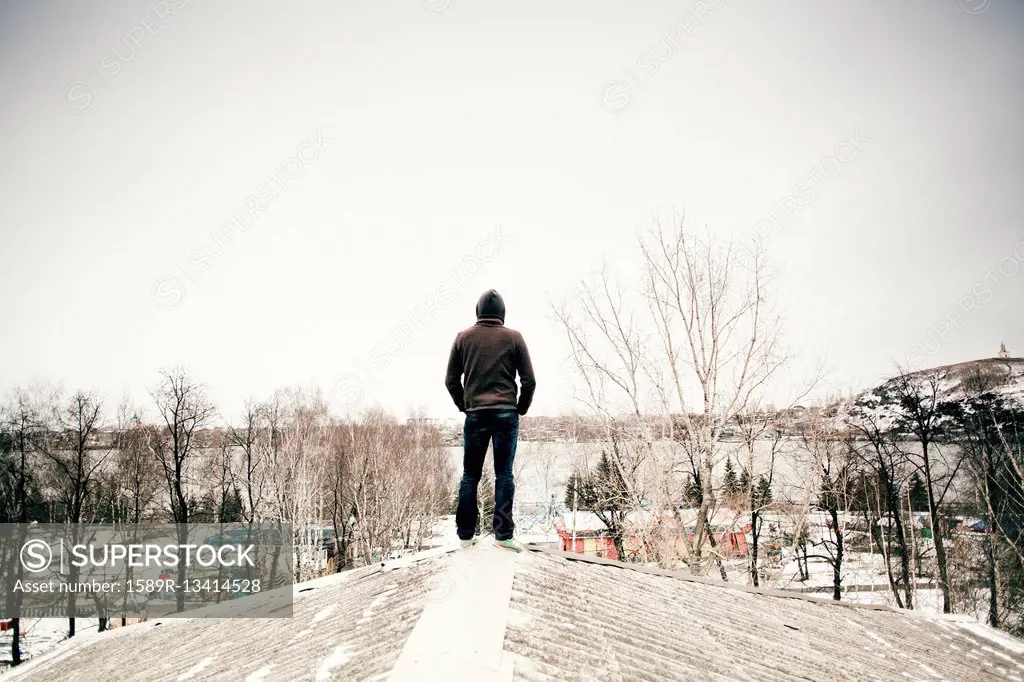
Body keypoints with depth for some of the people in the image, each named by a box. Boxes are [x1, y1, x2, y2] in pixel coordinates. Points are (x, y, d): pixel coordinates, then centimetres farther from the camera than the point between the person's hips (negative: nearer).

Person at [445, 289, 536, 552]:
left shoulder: (463, 337, 6)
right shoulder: (513, 337, 2)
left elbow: (451, 380, 6)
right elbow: (529, 380, 0)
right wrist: (520, 409, 12)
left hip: (474, 415, 1)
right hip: (506, 414, -1)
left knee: (470, 475, 8)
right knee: (504, 474, 2)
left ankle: (466, 534, 10)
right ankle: (503, 534, -2)